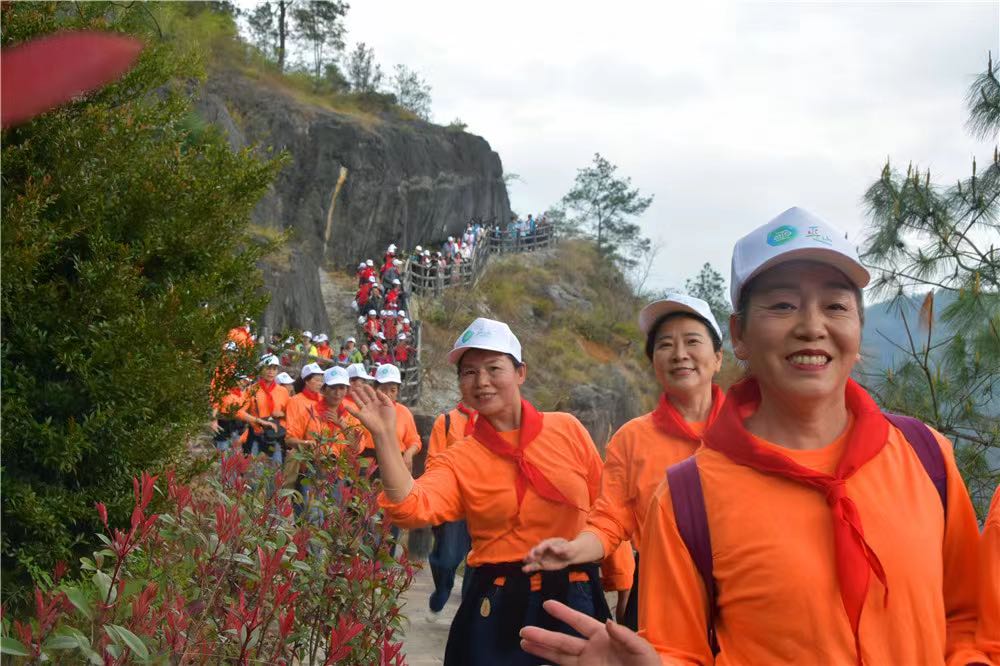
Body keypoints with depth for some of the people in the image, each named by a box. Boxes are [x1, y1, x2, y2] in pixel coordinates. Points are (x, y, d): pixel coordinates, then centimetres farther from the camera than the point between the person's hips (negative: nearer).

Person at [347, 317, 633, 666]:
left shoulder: (567, 429, -1)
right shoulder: (458, 460, -1)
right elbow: (411, 507, -20)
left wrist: (624, 586, 6)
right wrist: (384, 437, -27)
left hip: (576, 601, 1)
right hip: (498, 608, 0)